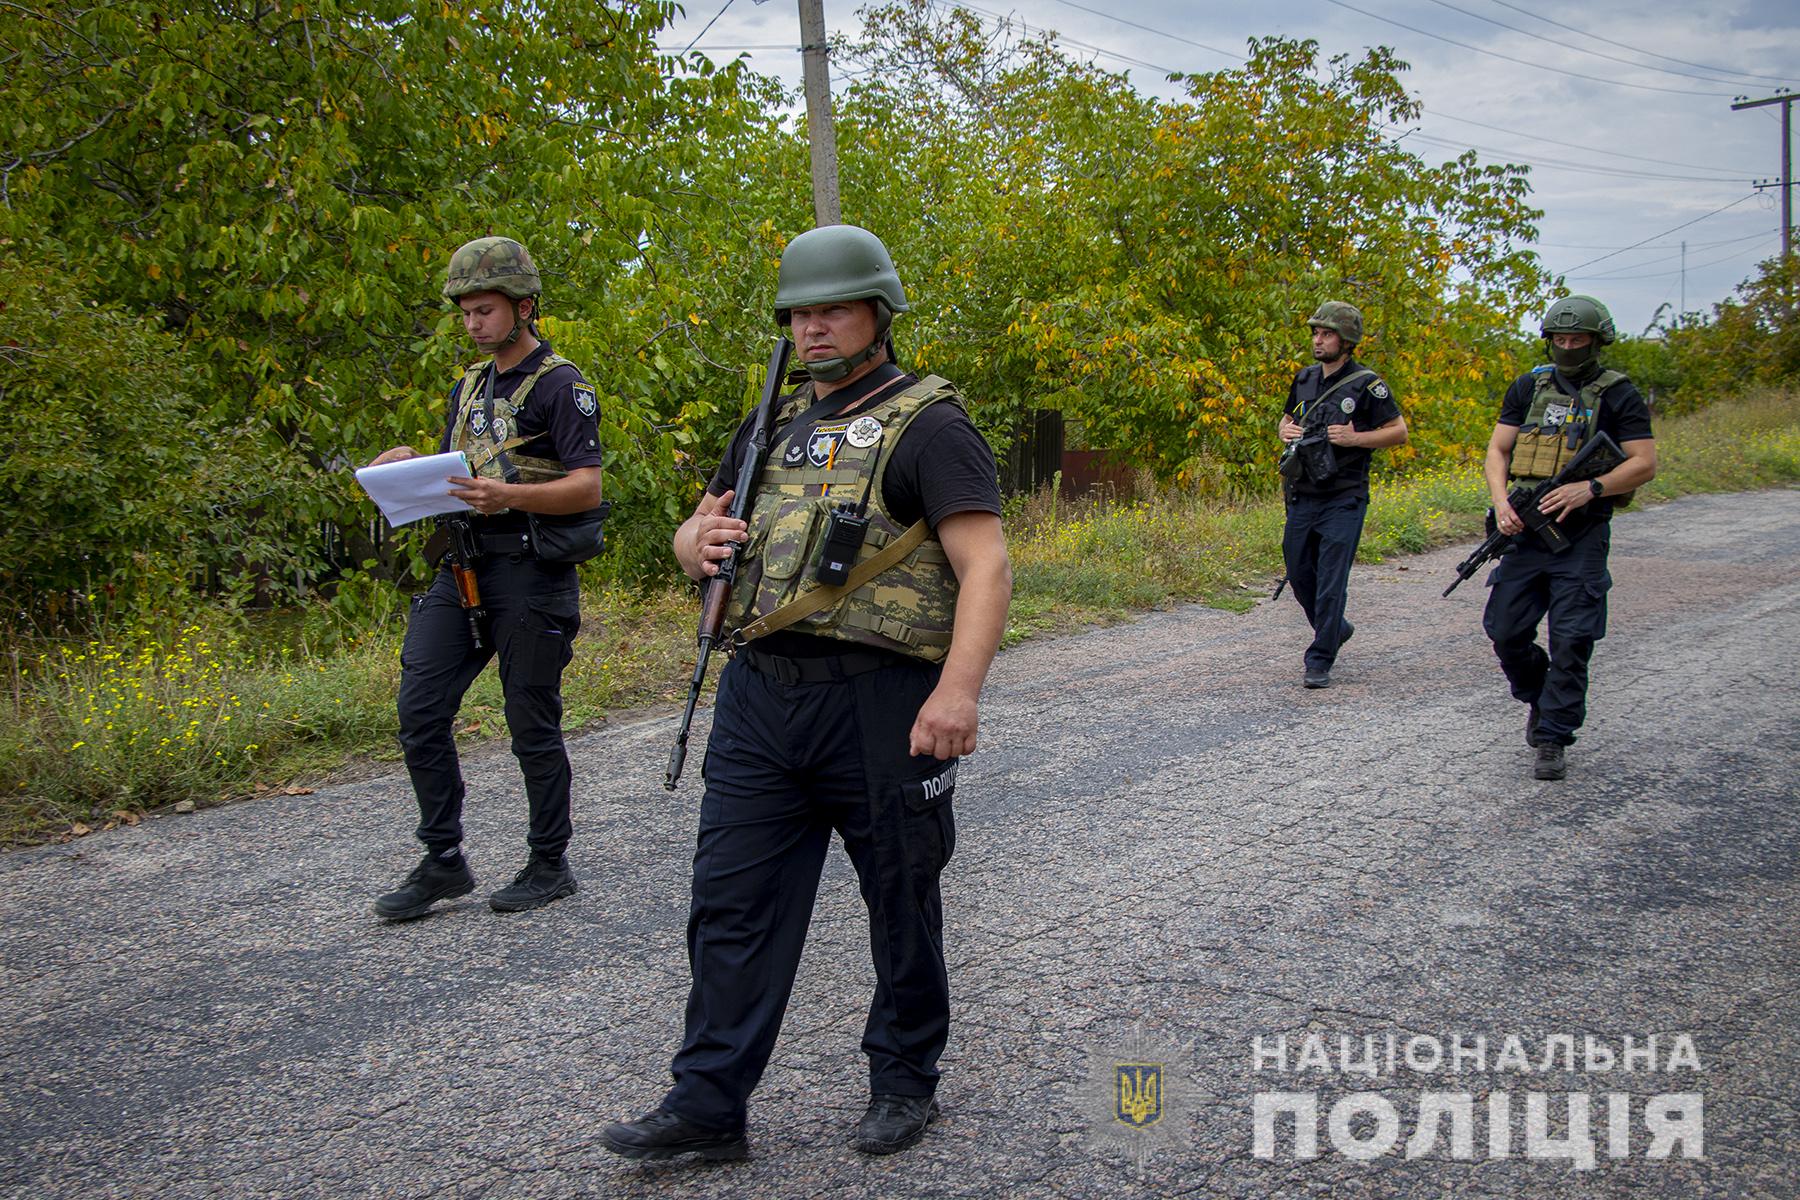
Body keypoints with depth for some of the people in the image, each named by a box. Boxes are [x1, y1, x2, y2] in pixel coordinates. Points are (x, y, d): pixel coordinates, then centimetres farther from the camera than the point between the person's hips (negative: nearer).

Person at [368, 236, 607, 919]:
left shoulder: (560, 385, -5)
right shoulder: (468, 388, 18)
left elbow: (588, 485, -13)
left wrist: (510, 495, -28)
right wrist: (413, 469, 1)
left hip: (532, 573, -7)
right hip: (463, 568, 7)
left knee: (533, 726, 1)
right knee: (420, 710, 0)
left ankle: (550, 866, 16)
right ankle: (443, 862, 11)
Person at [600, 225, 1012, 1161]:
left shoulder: (926, 425, -6)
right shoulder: (772, 428, 16)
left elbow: (986, 565, -17)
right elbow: (695, 537, 25)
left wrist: (959, 687, -31)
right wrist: (699, 540, -1)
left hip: (879, 705, -6)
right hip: (760, 697, 6)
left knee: (901, 902, 10)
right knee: (732, 901, 6)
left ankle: (904, 1080, 28)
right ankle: (707, 1106, 14)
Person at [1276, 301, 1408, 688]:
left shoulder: (1366, 384, -7)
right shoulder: (1304, 379, 10)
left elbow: (1399, 431, -5)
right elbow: (1287, 419, 25)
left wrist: (1355, 439, -18)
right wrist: (1286, 431, 2)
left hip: (1344, 500, -6)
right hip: (1302, 496, 6)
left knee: (1331, 581, -7)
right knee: (1299, 574, 13)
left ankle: (1320, 661, 0)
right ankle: (1336, 628, 36)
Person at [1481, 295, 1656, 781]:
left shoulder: (1618, 395, -1)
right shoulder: (1528, 388, 9)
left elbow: (1645, 464, -7)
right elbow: (1497, 450, 7)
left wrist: (1589, 488, -22)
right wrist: (1501, 500, -11)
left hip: (1581, 537, -3)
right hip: (1526, 530, 4)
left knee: (1571, 642, -6)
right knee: (1505, 632, 4)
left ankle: (1553, 738, 4)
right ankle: (1537, 697, 31)